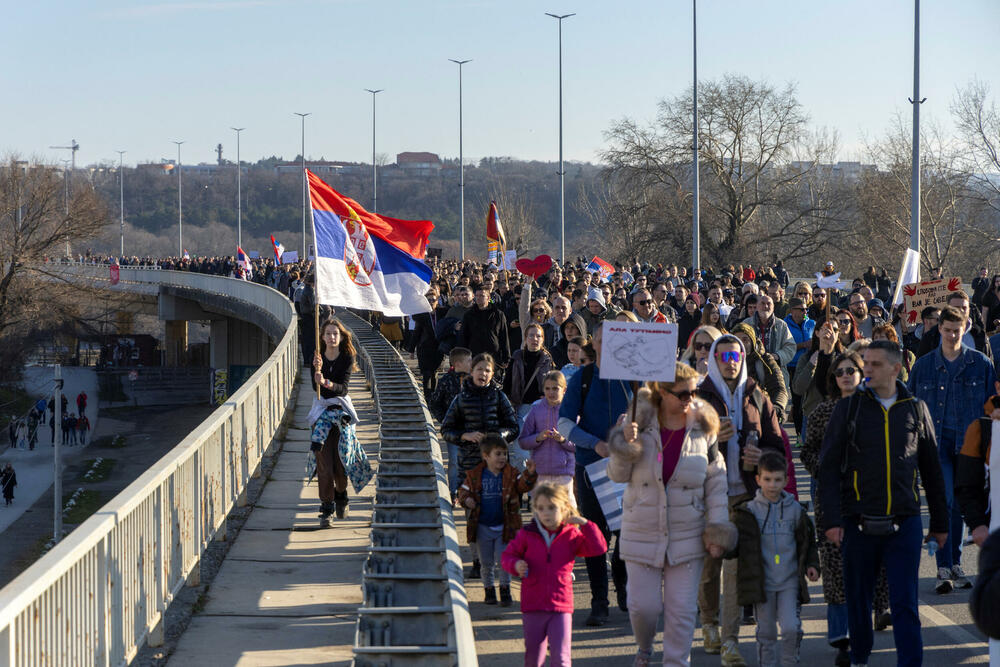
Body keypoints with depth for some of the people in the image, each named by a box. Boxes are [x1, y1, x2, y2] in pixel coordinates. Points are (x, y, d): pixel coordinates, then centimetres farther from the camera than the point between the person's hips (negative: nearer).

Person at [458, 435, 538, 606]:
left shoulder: (511, 474, -1)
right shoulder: (475, 475, -1)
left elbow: (523, 486, -13)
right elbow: (464, 491, 7)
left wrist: (529, 475, -31)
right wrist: (466, 500, -14)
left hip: (504, 526, -1)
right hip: (483, 526, 1)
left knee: (503, 559, -4)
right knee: (486, 562, 8)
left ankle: (505, 588, 15)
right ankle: (488, 589, 27)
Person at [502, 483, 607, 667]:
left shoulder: (571, 536, 1)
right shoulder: (527, 535, 2)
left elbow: (599, 548, -4)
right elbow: (508, 555, 9)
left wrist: (584, 524, -12)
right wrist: (516, 565, -13)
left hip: (561, 607, -1)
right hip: (532, 608, 1)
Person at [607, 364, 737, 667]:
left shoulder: (704, 428, -2)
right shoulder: (639, 422, -4)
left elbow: (716, 483, 3)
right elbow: (618, 474, 3)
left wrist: (718, 528, -2)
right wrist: (626, 446, -16)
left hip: (687, 536, 0)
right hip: (642, 533, 0)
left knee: (682, 610, 1)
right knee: (643, 605, 2)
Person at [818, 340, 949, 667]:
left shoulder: (915, 409, 7)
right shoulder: (848, 409, 2)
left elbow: (931, 470, 14)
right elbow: (829, 466, 0)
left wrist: (940, 522, 15)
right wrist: (832, 518, -10)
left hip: (904, 523, 0)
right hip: (859, 524, 0)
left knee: (905, 603, -4)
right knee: (858, 600, 11)